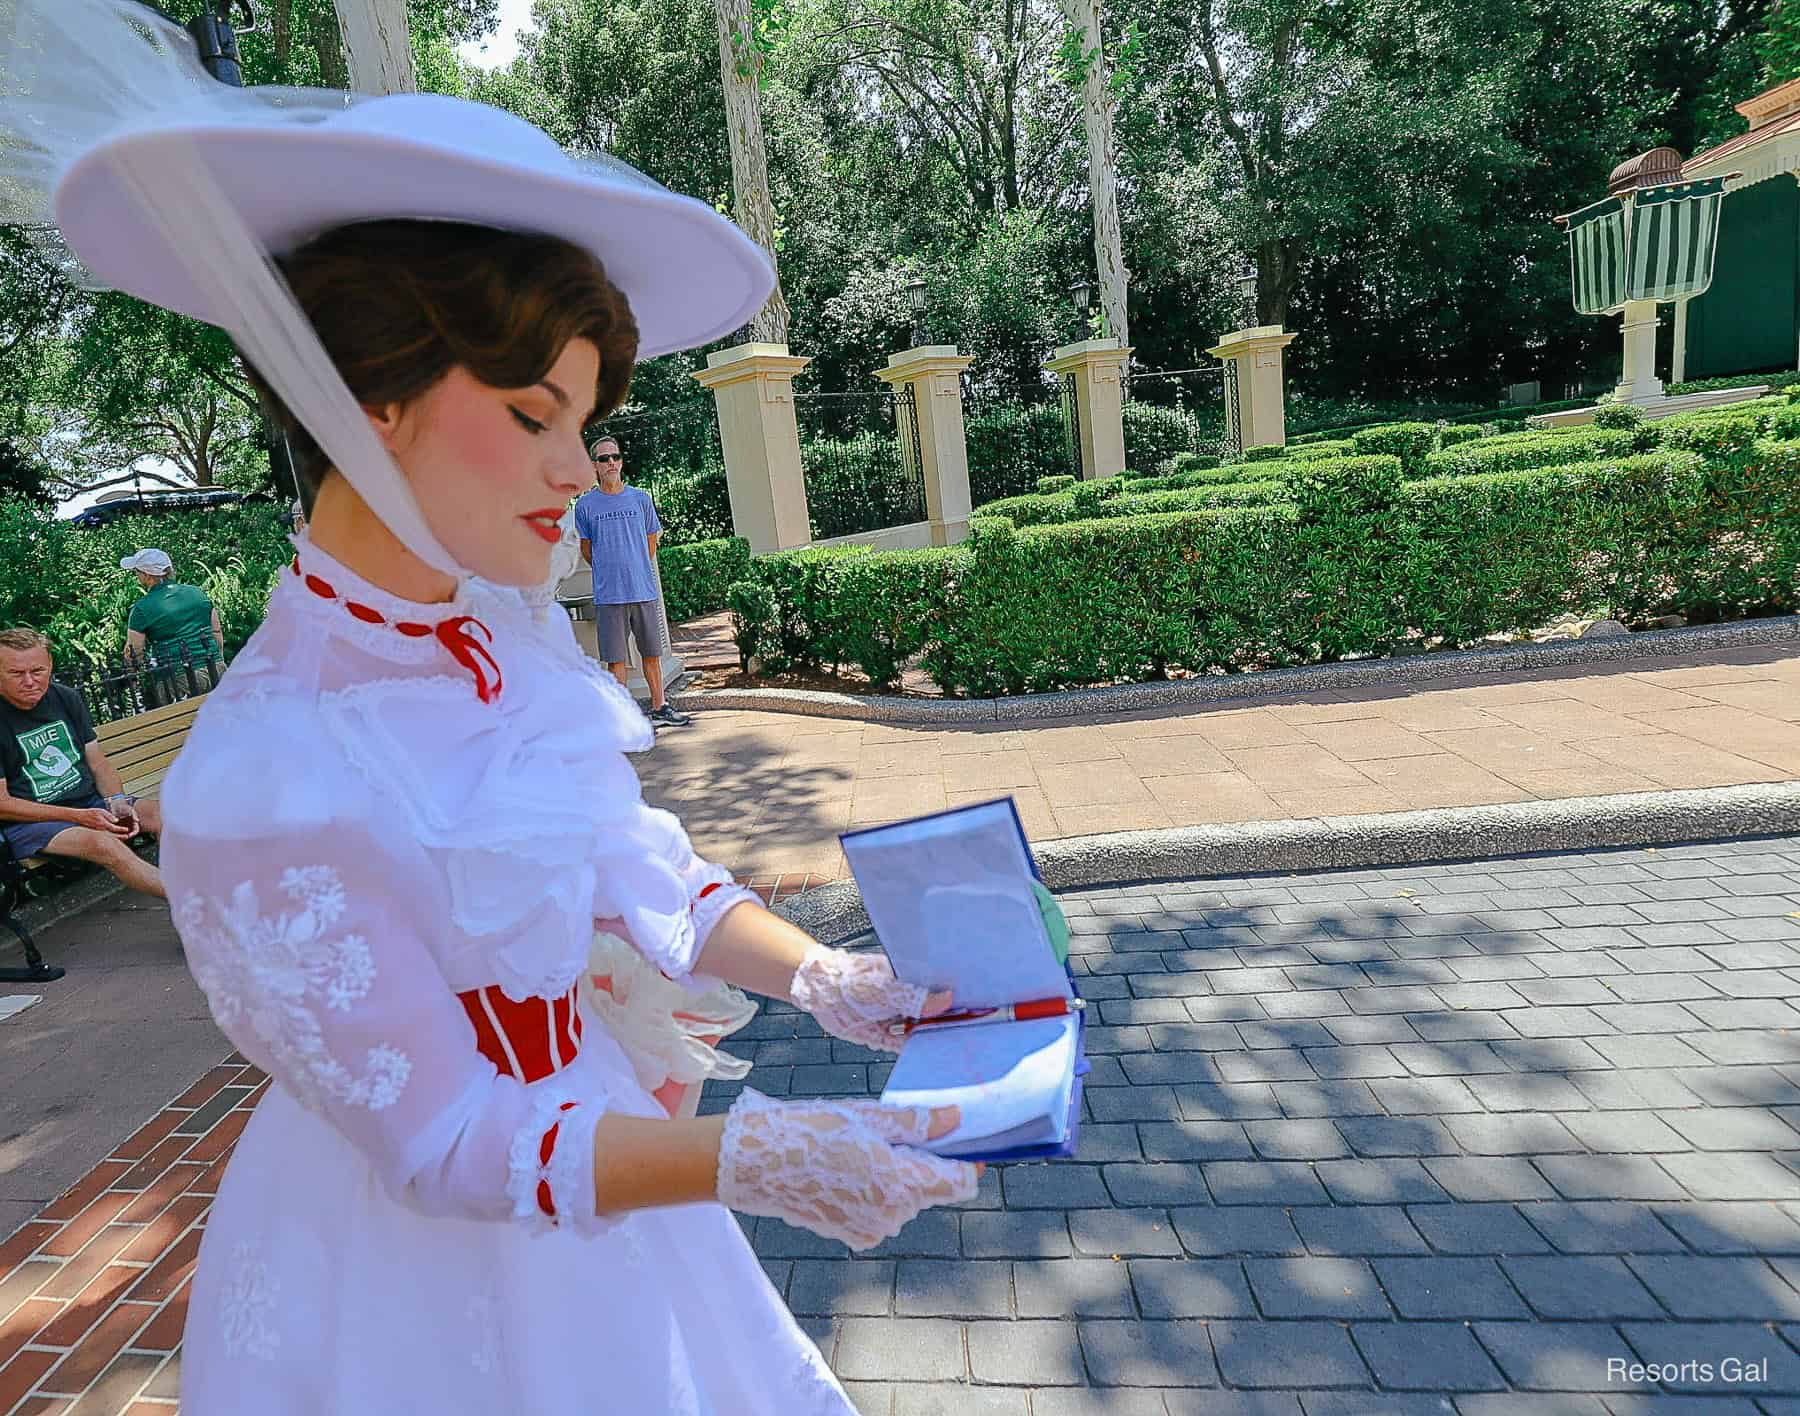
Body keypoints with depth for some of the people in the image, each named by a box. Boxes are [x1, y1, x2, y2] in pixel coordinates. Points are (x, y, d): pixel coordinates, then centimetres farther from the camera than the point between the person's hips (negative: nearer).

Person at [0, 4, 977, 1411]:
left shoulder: (516, 645, -8)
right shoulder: (266, 780, -29)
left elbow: (641, 872, -1)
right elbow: (446, 1142, -23)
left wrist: (819, 978, -14)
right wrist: (749, 1160, -33)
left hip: (589, 1146, 6)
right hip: (427, 1252, -6)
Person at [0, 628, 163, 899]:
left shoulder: (65, 697, 7)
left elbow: (99, 764, 11)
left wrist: (117, 803, -9)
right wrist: (78, 817, -18)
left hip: (91, 802, 5)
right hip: (29, 822, -5)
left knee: (163, 814, -20)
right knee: (102, 843, -33)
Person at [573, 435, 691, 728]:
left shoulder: (641, 498, 6)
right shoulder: (586, 504, 1)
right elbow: (586, 550, 11)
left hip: (645, 590, 2)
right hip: (608, 594, -2)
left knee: (652, 653, 11)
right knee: (616, 659, 1)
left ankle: (659, 708, 23)